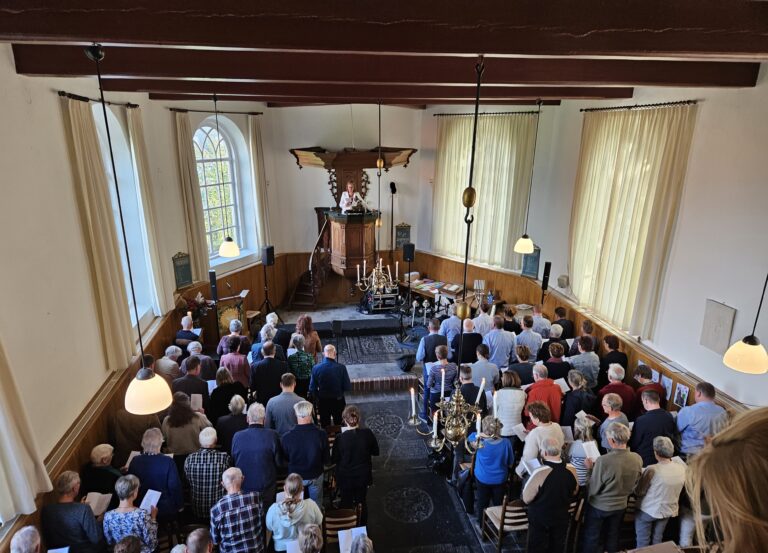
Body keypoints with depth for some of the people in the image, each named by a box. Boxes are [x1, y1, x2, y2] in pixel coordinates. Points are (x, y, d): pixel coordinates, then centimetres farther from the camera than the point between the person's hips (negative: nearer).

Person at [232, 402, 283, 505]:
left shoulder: (237, 436, -13)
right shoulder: (272, 435, -18)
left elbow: (233, 461, 2)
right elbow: (279, 462, -8)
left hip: (244, 487, 2)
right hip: (266, 489, -1)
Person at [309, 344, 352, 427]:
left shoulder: (316, 368, -16)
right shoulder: (341, 368, -20)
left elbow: (312, 389, -9)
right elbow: (348, 387, -14)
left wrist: (319, 396, 10)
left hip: (323, 402, 1)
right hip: (338, 401, -1)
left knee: (325, 426, 19)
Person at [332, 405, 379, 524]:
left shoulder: (340, 438, -24)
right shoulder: (368, 433, -19)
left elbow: (334, 459, -11)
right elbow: (375, 451, -4)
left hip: (345, 478, -2)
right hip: (363, 475, 2)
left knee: (346, 504, 20)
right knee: (361, 502, 22)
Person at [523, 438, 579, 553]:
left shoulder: (540, 473, -30)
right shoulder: (572, 470, -14)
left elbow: (526, 499, -19)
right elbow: (574, 494, 6)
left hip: (540, 520, -4)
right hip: (562, 518, 4)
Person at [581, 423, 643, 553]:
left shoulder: (603, 461, -34)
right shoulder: (637, 459, -17)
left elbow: (594, 489, -21)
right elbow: (634, 484, 1)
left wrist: (592, 468, -8)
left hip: (599, 506, -4)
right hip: (621, 505, 5)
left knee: (591, 537, 17)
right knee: (613, 536, 26)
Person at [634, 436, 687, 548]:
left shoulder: (652, 470, -30)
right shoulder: (681, 468, -12)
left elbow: (639, 492, -18)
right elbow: (673, 490, 5)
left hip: (648, 510, -5)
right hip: (668, 511, 5)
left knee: (643, 541, 14)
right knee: (657, 539, 23)